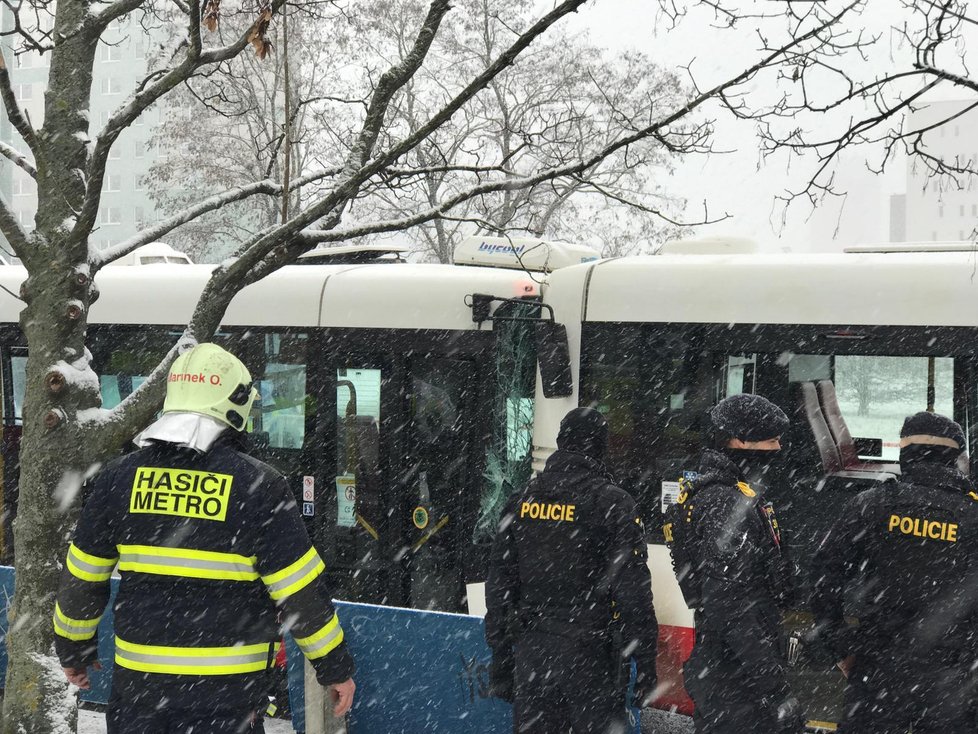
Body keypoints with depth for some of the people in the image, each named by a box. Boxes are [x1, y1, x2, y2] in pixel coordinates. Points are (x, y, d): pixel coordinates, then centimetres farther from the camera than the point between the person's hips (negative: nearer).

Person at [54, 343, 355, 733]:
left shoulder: (120, 478, -1)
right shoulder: (258, 485, -11)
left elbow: (82, 576, 6)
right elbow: (300, 591, -10)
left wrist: (73, 649, 22)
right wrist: (335, 667, 2)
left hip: (138, 679, 3)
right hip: (228, 687, -3)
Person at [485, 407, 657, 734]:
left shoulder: (522, 501, 7)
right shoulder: (612, 503, -8)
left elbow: (499, 584, 10)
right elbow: (634, 592, -12)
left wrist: (500, 658, 16)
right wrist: (646, 664, -6)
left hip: (531, 650, 5)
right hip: (591, 655, -4)